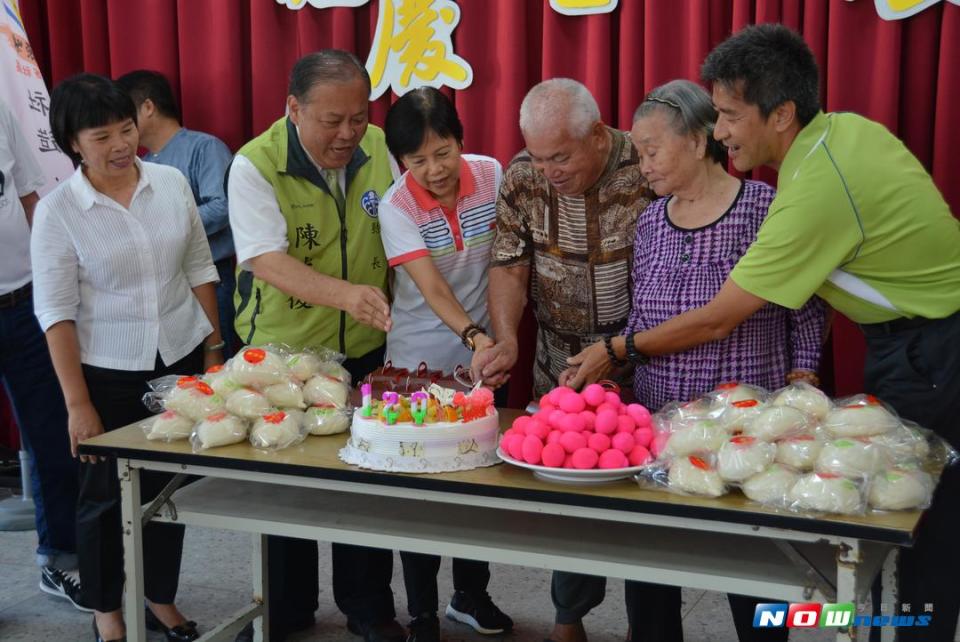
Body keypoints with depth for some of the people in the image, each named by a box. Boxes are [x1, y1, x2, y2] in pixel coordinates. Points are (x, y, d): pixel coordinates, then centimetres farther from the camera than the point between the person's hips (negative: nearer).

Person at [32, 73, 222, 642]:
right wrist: (77, 403, -12)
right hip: (108, 375, -3)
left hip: (181, 361, 3)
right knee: (106, 496, 10)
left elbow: (199, 270, 6)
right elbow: (56, 312, -10)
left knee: (169, 488, 14)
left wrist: (215, 350, 6)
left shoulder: (172, 183, -2)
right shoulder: (57, 211, -11)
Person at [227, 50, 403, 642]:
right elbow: (266, 261, -28)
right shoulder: (256, 165, -18)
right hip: (283, 352, -2)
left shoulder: (378, 150, -4)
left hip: (366, 351, 3)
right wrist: (344, 293, -42)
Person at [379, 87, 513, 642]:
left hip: (483, 353, 3)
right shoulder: (397, 207, -16)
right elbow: (432, 289, -24)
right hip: (420, 361, -3)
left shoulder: (492, 175, -7)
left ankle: (471, 594, 31)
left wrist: (499, 334, 4)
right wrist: (472, 336, -40)